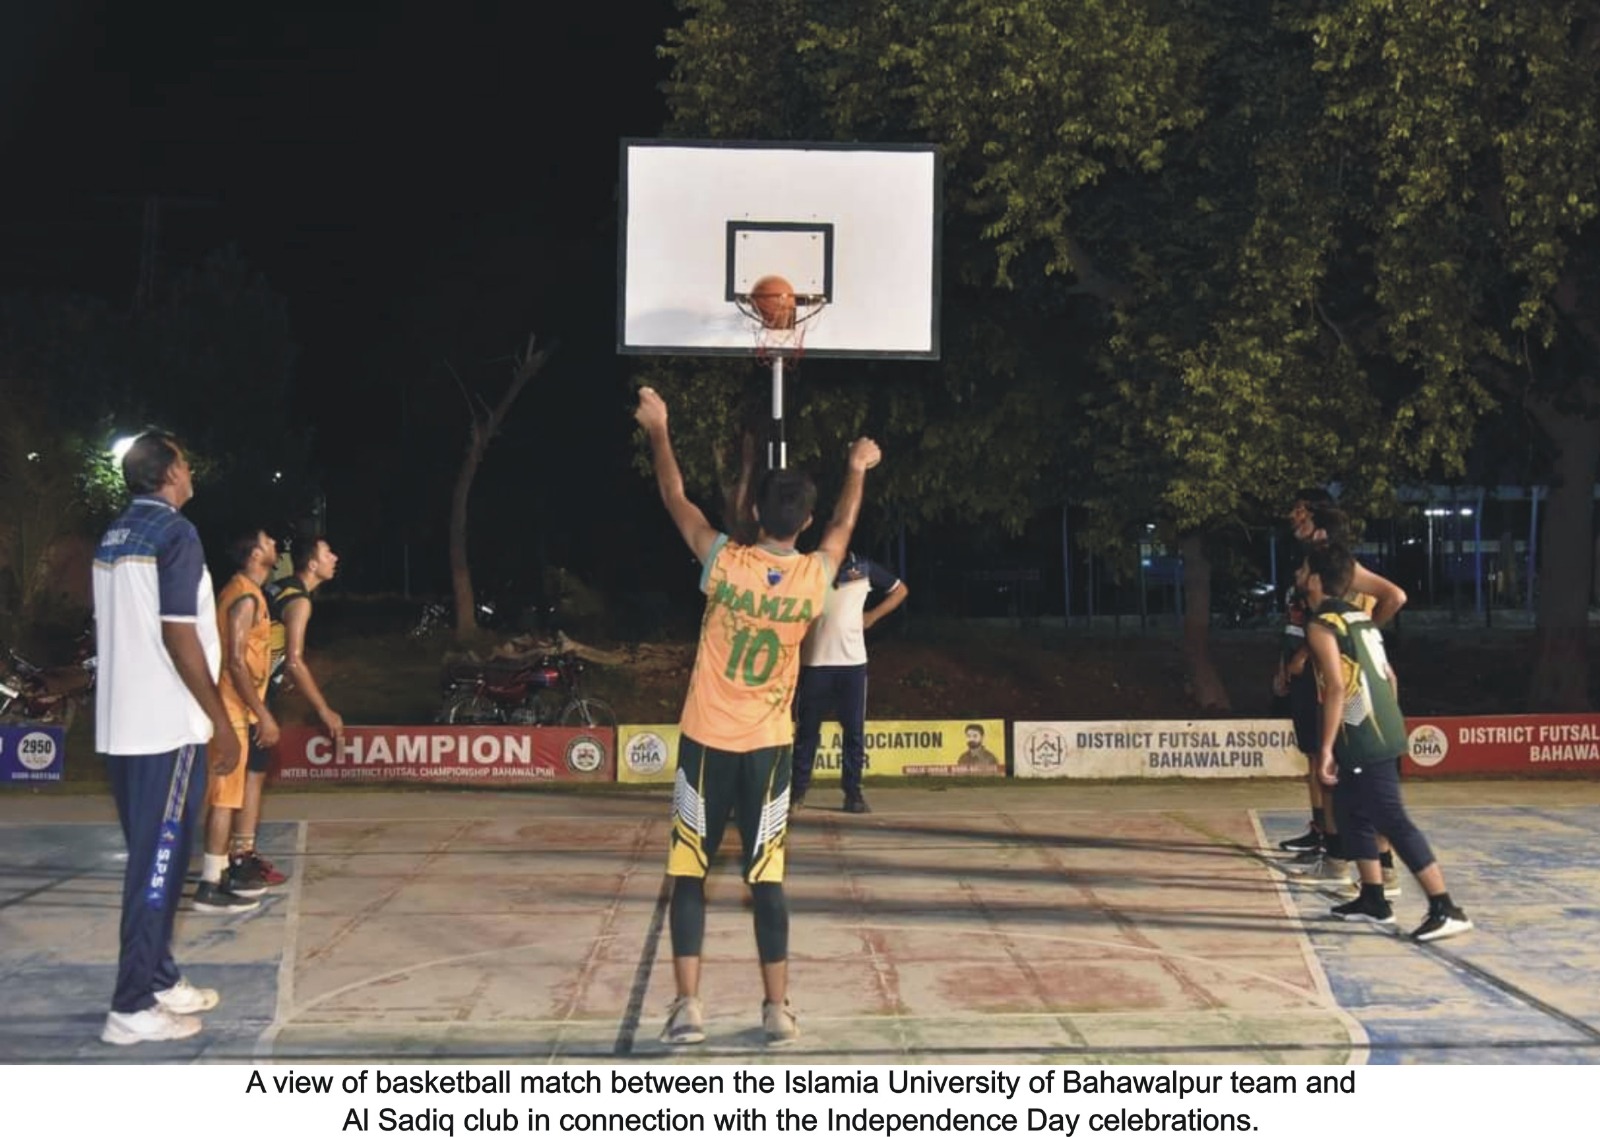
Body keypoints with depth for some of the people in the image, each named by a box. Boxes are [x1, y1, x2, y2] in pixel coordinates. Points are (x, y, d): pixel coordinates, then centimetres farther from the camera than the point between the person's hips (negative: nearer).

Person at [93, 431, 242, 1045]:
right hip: (167, 725, -9)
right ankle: (132, 1009, -2)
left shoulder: (115, 535, 13)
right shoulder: (175, 533, -13)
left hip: (122, 723, 9)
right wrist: (221, 722, -13)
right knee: (158, 863, -4)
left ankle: (160, 980, 25)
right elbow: (178, 635, -18)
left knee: (151, 858, 16)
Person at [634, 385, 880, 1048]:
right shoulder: (814, 577, -5)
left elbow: (675, 499, 3)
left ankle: (687, 1007, 1)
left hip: (708, 742, -2)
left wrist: (658, 430, 17)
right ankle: (777, 1009, 10)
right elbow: (845, 526, 17)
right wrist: (858, 470, 35)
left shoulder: (725, 563, -11)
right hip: (768, 746, 2)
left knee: (689, 877, 5)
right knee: (766, 880, 8)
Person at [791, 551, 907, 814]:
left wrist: (872, 616, 7)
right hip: (814, 662, -1)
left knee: (854, 730, 4)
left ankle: (853, 792, 11)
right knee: (807, 729, 4)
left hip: (852, 661, 1)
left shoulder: (864, 568, 7)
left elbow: (900, 590, 17)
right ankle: (798, 790, 13)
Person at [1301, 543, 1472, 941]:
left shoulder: (1321, 625, -12)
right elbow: (1388, 676, 17)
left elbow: (1336, 687, -20)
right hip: (1382, 732, 9)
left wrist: (1326, 748, -18)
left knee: (1394, 821, -8)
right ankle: (1373, 899, 26)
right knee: (1353, 814, 20)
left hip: (1363, 740, -9)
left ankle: (1445, 909, -9)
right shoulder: (1358, 617, 14)